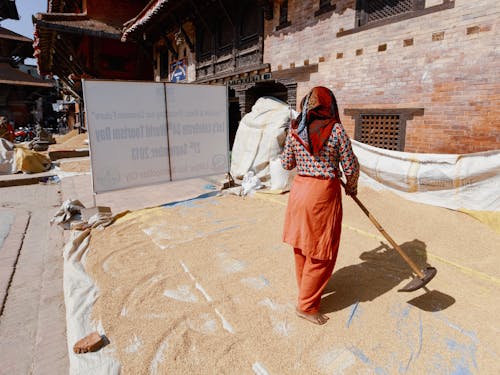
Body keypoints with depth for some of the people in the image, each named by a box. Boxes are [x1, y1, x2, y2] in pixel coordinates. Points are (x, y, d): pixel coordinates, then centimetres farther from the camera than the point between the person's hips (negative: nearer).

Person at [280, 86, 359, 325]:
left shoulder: (294, 130, 0)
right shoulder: (336, 130, -10)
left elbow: (286, 164, 8)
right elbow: (351, 167, -7)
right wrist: (352, 188, 12)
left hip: (299, 188, 6)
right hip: (324, 192, -5)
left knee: (302, 244, 21)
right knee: (321, 252, 7)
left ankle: (306, 287, 43)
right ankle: (307, 305, 18)